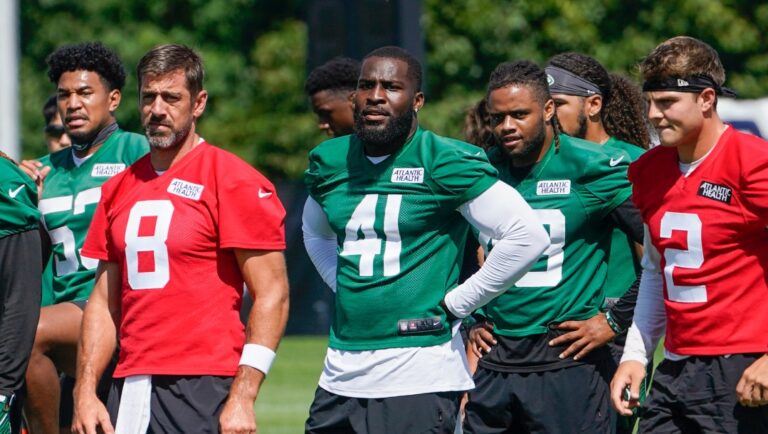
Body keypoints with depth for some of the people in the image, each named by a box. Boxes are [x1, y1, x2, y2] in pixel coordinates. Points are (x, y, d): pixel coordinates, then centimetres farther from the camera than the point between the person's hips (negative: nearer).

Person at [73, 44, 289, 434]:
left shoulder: (234, 181, -4)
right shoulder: (119, 189, 15)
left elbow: (271, 295, -8)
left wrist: (242, 397, -15)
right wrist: (85, 391, 8)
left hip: (202, 388, -6)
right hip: (129, 388, 6)